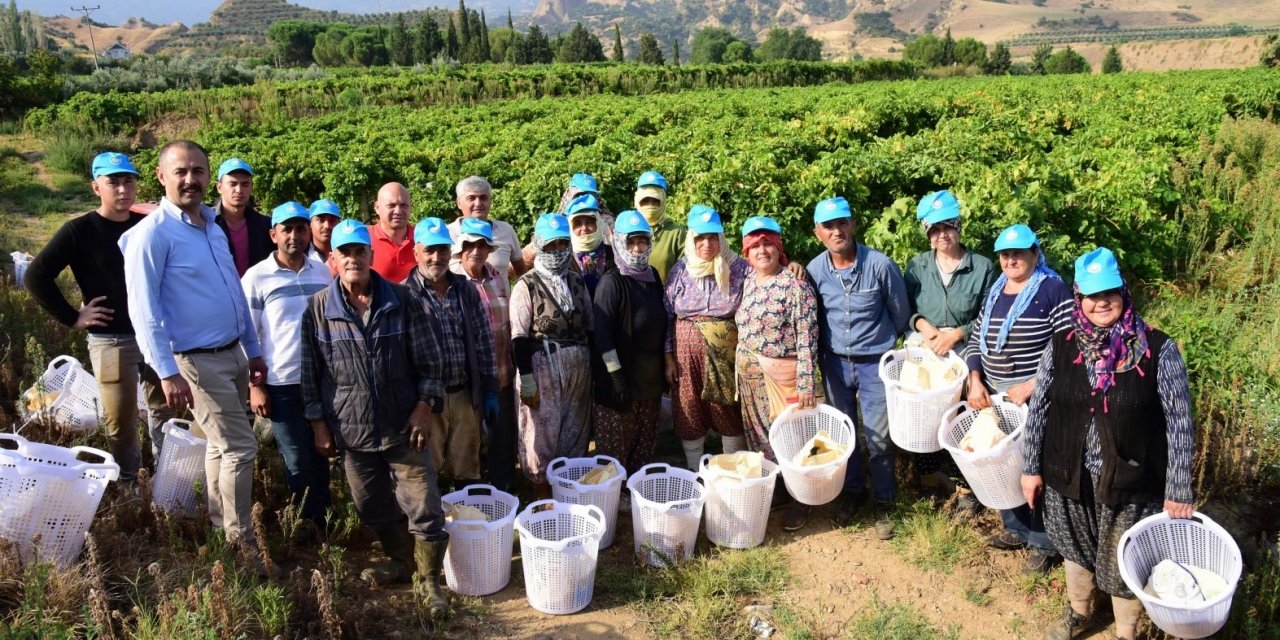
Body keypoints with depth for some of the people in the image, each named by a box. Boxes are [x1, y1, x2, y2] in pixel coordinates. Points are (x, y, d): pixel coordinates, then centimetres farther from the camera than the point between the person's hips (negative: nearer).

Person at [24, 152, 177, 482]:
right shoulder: (79, 231, -7)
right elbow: (37, 275, -8)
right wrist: (72, 318, -8)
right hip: (111, 341, -3)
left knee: (165, 410, 12)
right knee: (121, 422, 4)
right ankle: (129, 485, 20)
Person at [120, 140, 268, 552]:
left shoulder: (212, 226, 10)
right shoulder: (153, 233, -14)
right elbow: (144, 310, -17)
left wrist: (253, 349, 17)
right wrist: (168, 372, -21)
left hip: (233, 353, 8)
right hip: (197, 361, -8)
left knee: (222, 444, 15)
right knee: (241, 447, -7)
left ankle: (220, 526, 29)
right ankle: (240, 543, 6)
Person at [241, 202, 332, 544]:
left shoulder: (322, 272, 5)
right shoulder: (256, 277, -5)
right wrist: (255, 385, -7)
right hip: (281, 383, -3)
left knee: (320, 451, 12)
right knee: (297, 458, 4)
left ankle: (320, 515, 27)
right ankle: (308, 518, 22)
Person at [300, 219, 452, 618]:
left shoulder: (402, 301, -3)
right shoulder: (318, 309, -1)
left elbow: (428, 361, 0)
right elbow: (311, 371, 4)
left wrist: (425, 406, -8)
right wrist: (318, 423, 3)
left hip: (403, 425, -1)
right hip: (351, 430, 2)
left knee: (424, 507, -3)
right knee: (374, 508, 13)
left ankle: (430, 580, 12)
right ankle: (400, 562, 36)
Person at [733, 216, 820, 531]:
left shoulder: (796, 286, -12)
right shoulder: (746, 284, 7)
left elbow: (807, 339, -15)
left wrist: (806, 384, -19)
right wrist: (740, 373, 14)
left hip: (783, 375, -6)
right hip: (749, 376, 6)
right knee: (757, 435, 13)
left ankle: (798, 500, 17)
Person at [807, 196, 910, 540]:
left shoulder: (880, 264, -17)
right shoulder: (814, 270, -8)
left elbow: (901, 312, -1)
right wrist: (820, 357, 10)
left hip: (875, 362, -3)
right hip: (835, 362, 3)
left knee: (878, 438, 4)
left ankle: (882, 503, 21)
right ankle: (853, 491, 35)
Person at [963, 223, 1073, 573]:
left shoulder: (1053, 290, -9)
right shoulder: (994, 292, 11)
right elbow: (976, 340, 14)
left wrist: (1031, 385, -19)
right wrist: (975, 381, -1)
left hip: (1038, 398, -6)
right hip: (996, 397, 7)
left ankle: (1044, 544, 15)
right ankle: (1016, 529, 34)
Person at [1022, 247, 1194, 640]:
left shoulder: (1157, 349, -13)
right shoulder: (1061, 346, -5)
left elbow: (1179, 423, -10)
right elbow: (1038, 408, 2)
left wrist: (1178, 490, -9)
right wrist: (1031, 467, 3)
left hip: (1130, 482, -3)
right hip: (1069, 477, 3)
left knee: (1123, 564, 14)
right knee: (1076, 548, 24)